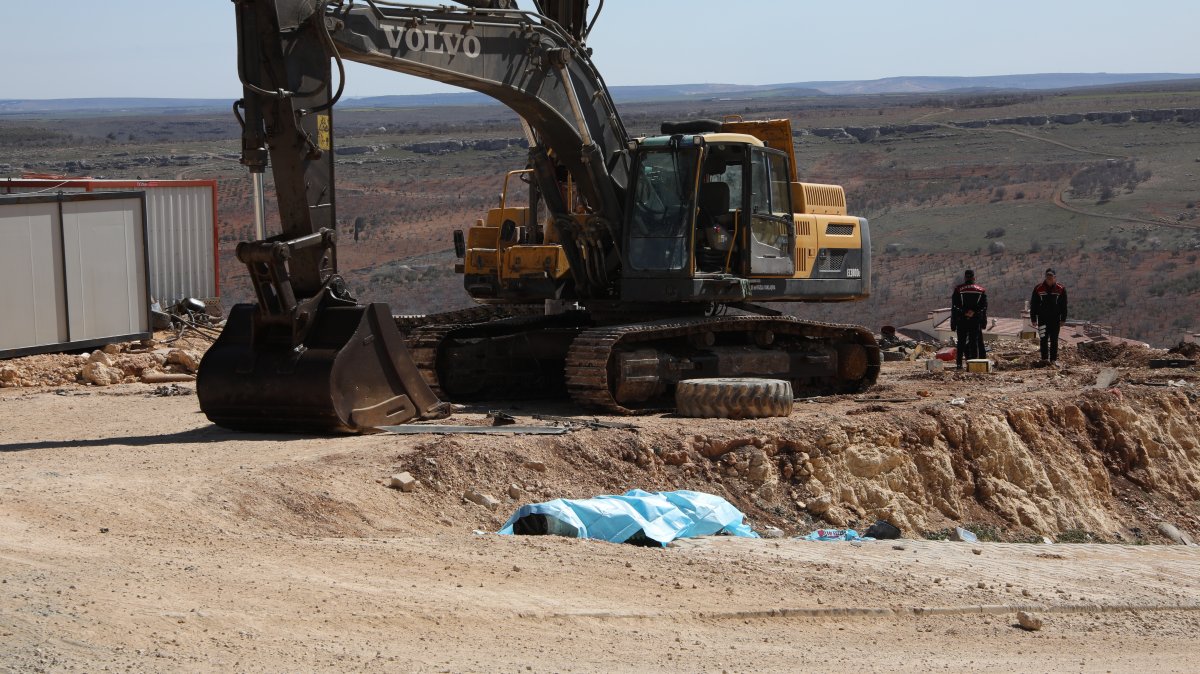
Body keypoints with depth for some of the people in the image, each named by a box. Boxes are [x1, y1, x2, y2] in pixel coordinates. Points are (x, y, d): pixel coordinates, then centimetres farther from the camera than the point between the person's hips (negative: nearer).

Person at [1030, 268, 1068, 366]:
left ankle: (1053, 359, 10)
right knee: (1044, 339, 0)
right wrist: (1033, 319, -1)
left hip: (1055, 319, 1)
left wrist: (1063, 319, 0)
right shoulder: (1038, 289, -3)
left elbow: (1064, 305, 5)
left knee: (1054, 340, 4)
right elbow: (1033, 305, 2)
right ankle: (1045, 358, 7)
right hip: (1042, 318, -1)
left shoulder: (1061, 289, -1)